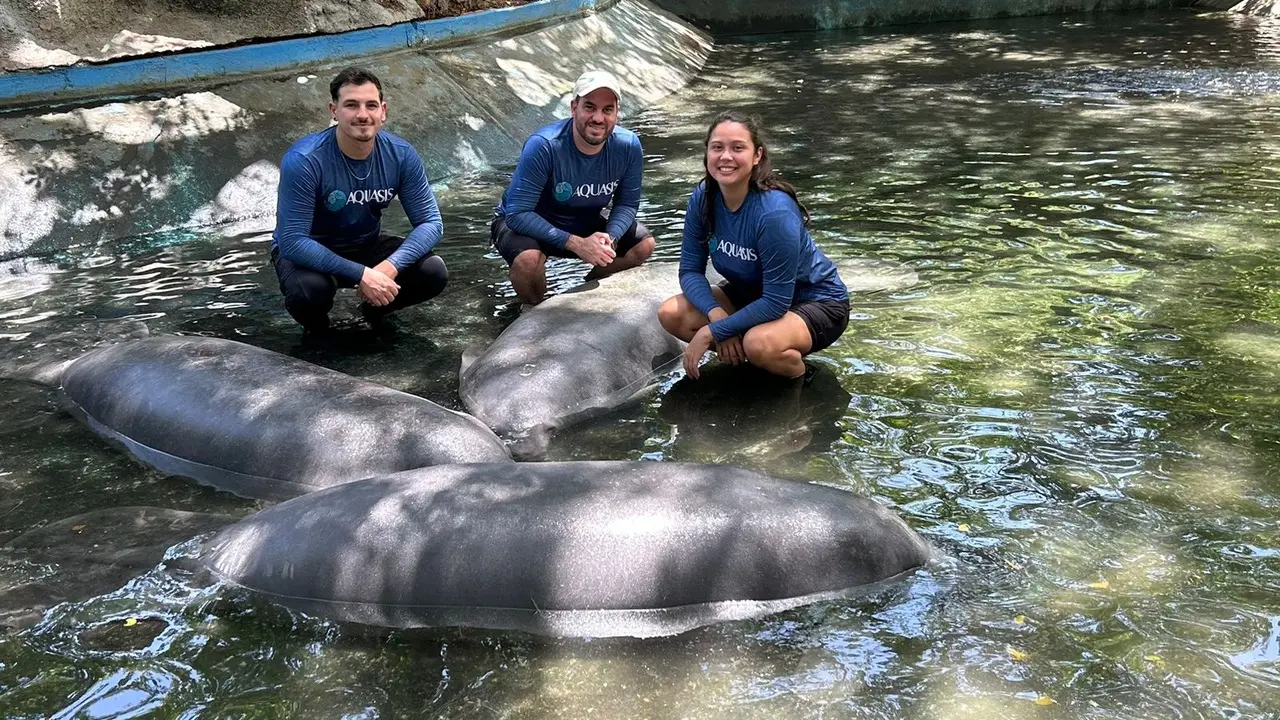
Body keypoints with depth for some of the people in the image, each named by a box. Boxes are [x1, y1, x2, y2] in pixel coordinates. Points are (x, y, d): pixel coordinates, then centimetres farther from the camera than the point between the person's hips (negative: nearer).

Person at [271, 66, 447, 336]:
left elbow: (430, 222, -14)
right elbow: (292, 241, -31)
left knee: (434, 273, -19)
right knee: (309, 290, -37)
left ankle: (376, 307, 13)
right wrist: (361, 274, -38)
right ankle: (315, 325, 2)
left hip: (367, 245, 4)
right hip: (309, 252, -4)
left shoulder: (401, 155, -16)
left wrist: (389, 266, -32)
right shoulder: (303, 161, -28)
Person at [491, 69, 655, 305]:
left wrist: (609, 239, -28)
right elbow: (517, 214, -34)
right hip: (528, 223, -5)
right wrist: (576, 244, -40)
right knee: (528, 259, -36)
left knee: (644, 244, -6)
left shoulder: (629, 146, -18)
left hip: (584, 223, 5)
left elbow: (627, 203, -5)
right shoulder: (543, 146, -33)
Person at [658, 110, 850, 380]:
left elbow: (777, 302, -30)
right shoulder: (703, 197, -13)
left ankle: (796, 371, -4)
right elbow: (690, 270, -8)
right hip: (751, 294, 7)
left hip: (815, 304, -7)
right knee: (671, 314, -12)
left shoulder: (775, 213, -32)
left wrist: (711, 332, -27)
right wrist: (716, 313, -28)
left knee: (759, 343, -38)